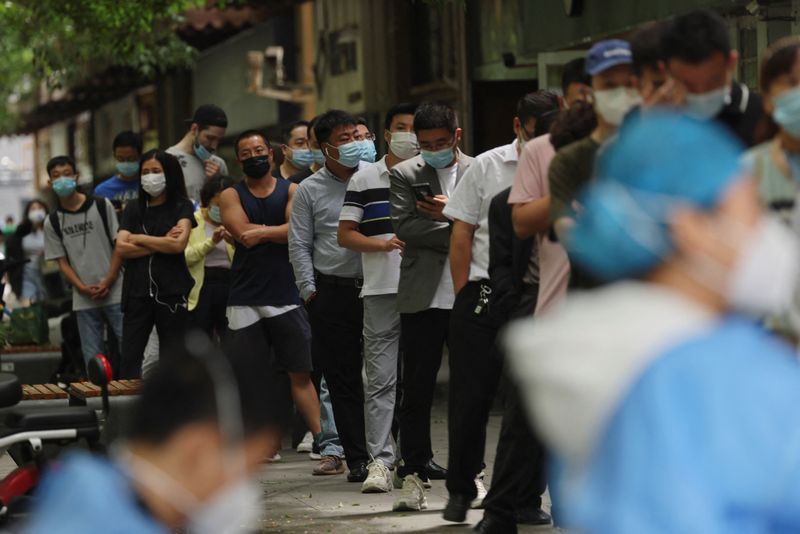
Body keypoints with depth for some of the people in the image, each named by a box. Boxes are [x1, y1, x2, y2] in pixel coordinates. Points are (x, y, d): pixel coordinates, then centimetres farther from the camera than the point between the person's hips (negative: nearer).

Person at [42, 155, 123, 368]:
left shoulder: (102, 206, 2)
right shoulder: (52, 222, 7)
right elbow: (62, 261, 6)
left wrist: (108, 282, -10)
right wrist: (83, 288, -10)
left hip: (114, 293, -2)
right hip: (83, 300, 2)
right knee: (92, 359, 3)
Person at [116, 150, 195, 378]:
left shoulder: (182, 207, 5)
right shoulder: (133, 209, 12)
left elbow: (179, 244, -12)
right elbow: (121, 248, -1)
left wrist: (140, 239, -3)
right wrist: (161, 245, -8)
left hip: (171, 293, -3)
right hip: (137, 293, 3)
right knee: (129, 360, -3)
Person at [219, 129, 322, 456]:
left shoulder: (291, 192, 8)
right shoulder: (232, 196, 7)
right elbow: (244, 234, -9)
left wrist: (261, 231, -12)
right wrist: (281, 231, -3)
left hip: (287, 297, 0)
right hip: (245, 300, 0)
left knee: (300, 373, 1)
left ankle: (321, 439, 1)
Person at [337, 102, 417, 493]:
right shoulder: (364, 179, 8)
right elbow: (345, 234, 5)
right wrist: (384, 244, -11)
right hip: (381, 292, -1)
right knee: (381, 380, -5)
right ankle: (380, 461, -6)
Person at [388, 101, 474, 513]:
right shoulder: (404, 175, 4)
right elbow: (405, 227, -8)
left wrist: (450, 214, -12)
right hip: (423, 297, -1)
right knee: (417, 389, 1)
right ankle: (413, 471, 6)